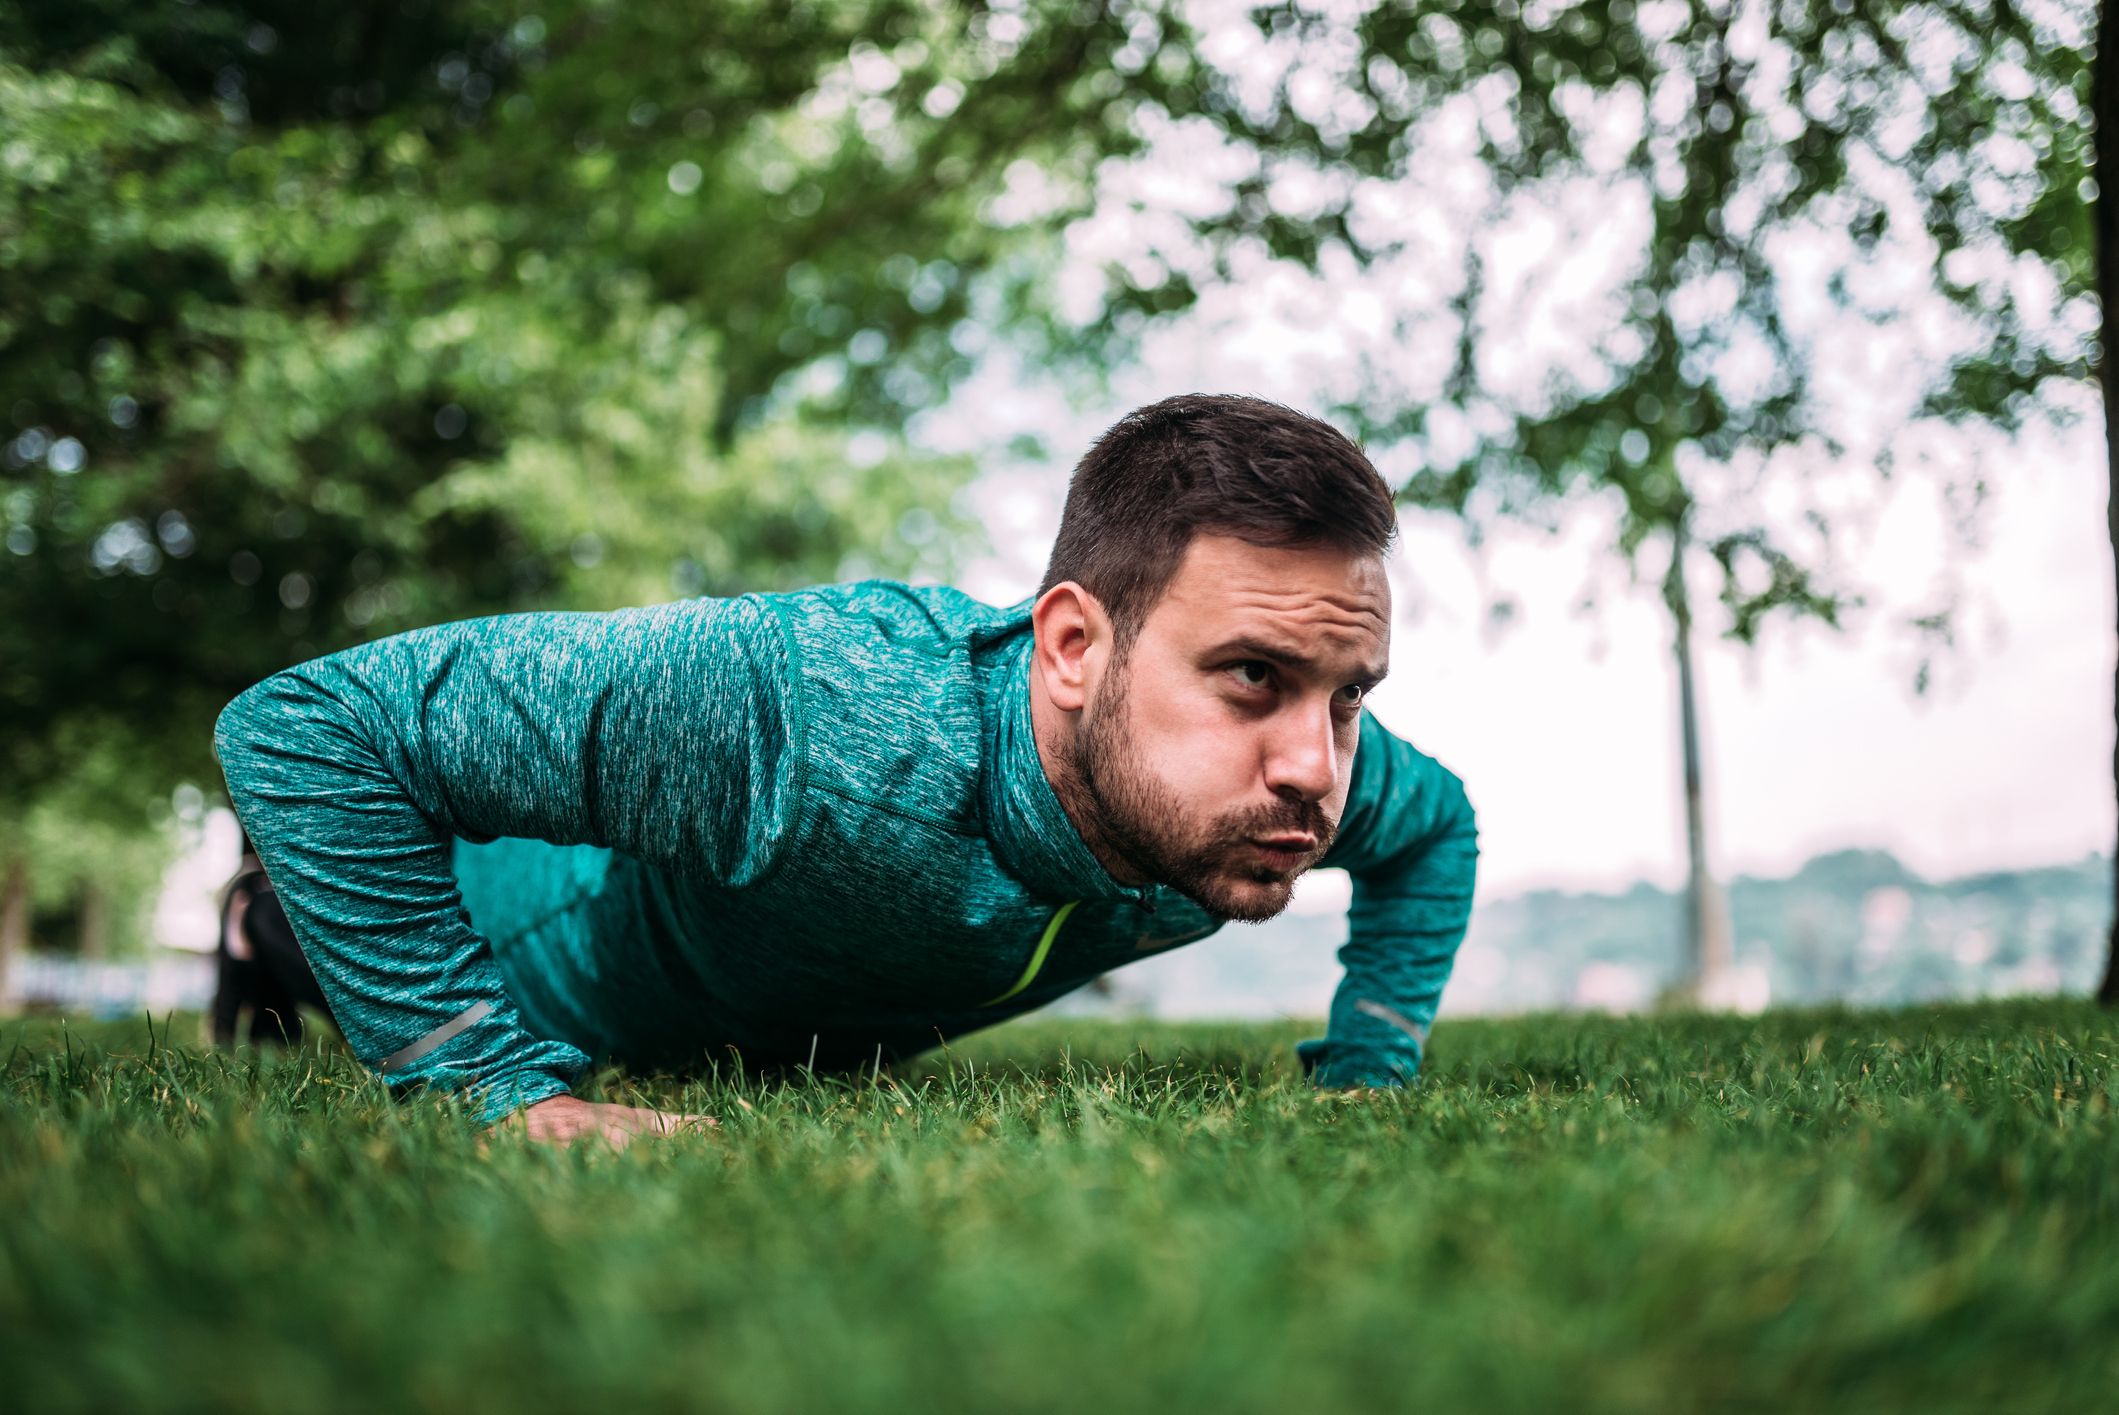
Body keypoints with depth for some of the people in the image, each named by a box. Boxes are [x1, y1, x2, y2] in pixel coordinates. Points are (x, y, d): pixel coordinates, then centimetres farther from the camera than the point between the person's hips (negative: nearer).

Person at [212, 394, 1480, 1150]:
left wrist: (1360, 1081, -15)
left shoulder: (1303, 759, -33)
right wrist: (504, 1093, -45)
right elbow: (303, 724, -45)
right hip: (551, 948, -5)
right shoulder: (810, 711, -52)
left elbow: (1440, 825, -5)